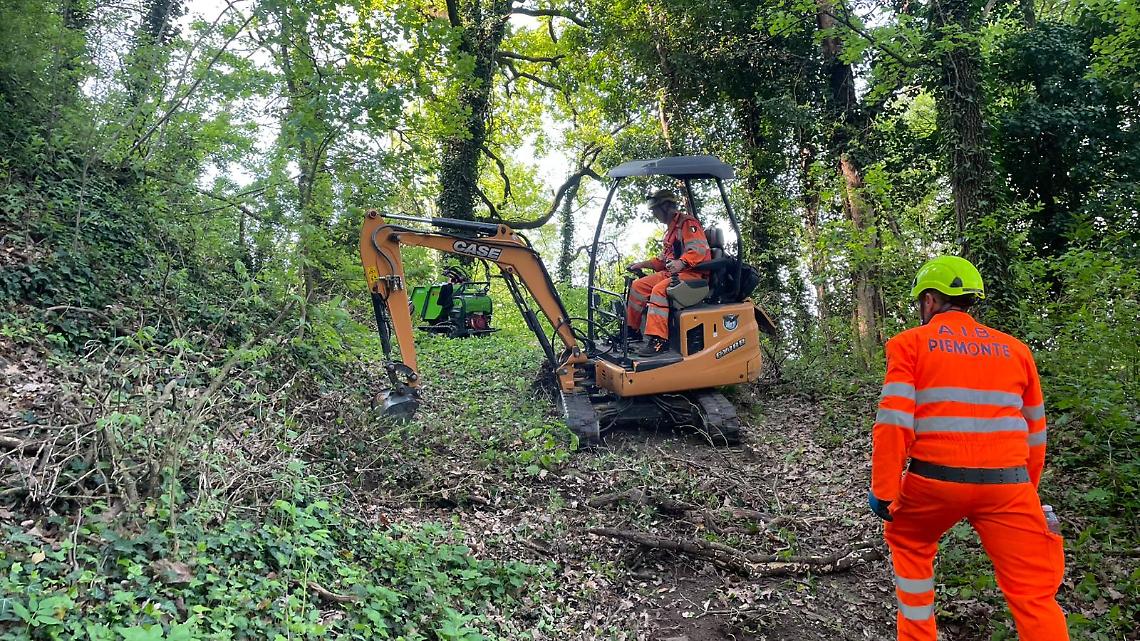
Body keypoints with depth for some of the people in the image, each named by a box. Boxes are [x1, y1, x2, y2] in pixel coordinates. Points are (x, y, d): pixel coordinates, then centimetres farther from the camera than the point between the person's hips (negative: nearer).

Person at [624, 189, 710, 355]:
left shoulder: (687, 222, -8)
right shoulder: (671, 228, 24)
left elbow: (699, 249, -24)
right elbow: (663, 260, 30)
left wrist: (682, 262, -40)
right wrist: (642, 264, 20)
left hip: (693, 273, -10)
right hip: (672, 273, 10)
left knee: (659, 290, -33)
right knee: (638, 286, 3)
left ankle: (658, 339, -37)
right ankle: (632, 329, 8)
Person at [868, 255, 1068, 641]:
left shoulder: (911, 343, 3)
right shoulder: (1015, 349, 14)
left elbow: (894, 421, -8)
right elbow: (1034, 434, 18)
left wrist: (883, 490, -4)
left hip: (935, 480, -2)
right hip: (1007, 483, 2)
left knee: (909, 544, 25)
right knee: (1035, 593, 7)